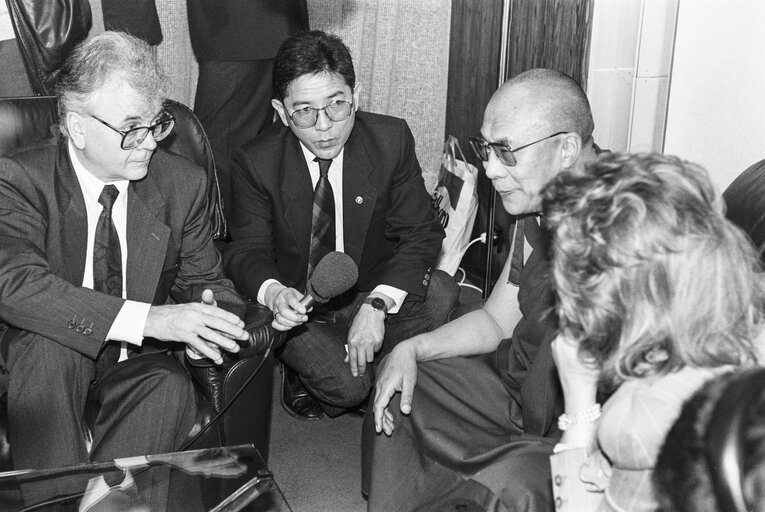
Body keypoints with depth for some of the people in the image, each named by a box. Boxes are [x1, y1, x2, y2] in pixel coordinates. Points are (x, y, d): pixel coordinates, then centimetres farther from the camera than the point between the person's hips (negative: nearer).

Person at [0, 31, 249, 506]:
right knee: (50, 345, -34)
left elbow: (203, 278, 5)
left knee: (172, 389, -30)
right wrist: (147, 319, -41)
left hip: (136, 359, 2)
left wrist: (212, 312, -23)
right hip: (43, 361, -1)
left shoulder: (183, 183, -5)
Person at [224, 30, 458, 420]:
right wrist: (273, 292, -35)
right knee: (347, 385, -27)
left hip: (369, 293, 3)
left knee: (441, 293, -26)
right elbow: (247, 250, -9)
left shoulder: (391, 140, -12)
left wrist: (377, 304, -27)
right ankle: (305, 371, 8)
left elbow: (420, 234, -11)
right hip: (296, 304, -2)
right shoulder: (256, 163, -13)